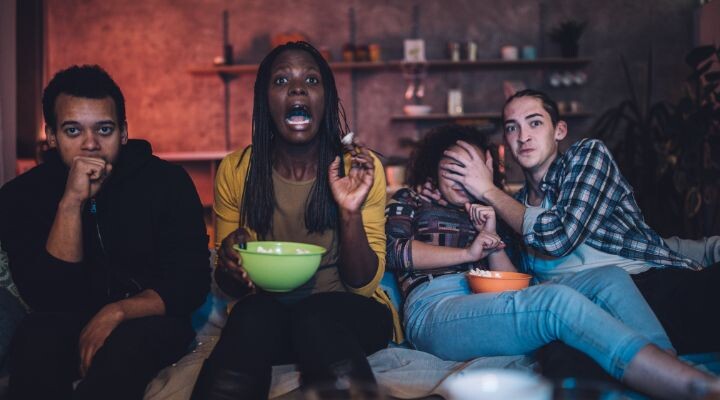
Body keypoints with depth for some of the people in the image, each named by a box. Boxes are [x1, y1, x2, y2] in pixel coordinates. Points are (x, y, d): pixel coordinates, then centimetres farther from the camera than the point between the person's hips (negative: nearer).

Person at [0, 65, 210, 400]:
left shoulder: (167, 182, -8)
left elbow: (191, 283, -9)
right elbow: (47, 299, -17)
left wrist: (118, 312, -25)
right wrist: (71, 203, -28)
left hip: (150, 322, -1)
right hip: (68, 323, 1)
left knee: (128, 343, -34)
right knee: (34, 339, -31)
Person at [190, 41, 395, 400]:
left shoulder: (361, 168, -4)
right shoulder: (235, 171, 1)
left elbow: (364, 284, -5)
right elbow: (229, 285, 8)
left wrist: (350, 212, -22)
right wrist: (231, 266, -17)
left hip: (347, 312, 0)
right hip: (265, 307, 1)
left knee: (318, 318, -35)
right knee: (254, 315, -34)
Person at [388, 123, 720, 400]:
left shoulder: (482, 214, 33)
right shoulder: (409, 201, 22)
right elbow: (395, 252, -1)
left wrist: (492, 240, 6)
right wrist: (467, 252, 2)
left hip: (485, 303, 6)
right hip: (434, 310, -6)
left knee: (610, 279, -16)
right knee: (558, 300, -34)